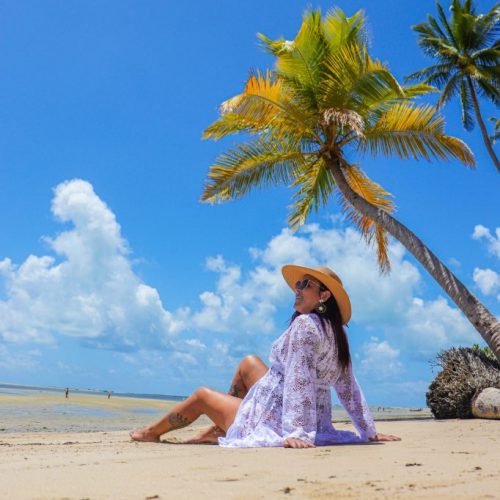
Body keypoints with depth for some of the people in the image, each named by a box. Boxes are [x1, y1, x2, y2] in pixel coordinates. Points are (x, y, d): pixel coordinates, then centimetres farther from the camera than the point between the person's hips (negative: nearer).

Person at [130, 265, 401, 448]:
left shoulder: (305, 323, -20)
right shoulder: (337, 335, 5)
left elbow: (298, 380, -28)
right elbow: (349, 390, 9)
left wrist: (293, 431, -30)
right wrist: (369, 432, 14)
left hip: (274, 422, -8)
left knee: (202, 395, 13)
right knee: (249, 363, 21)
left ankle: (152, 432, 38)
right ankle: (218, 429, 29)